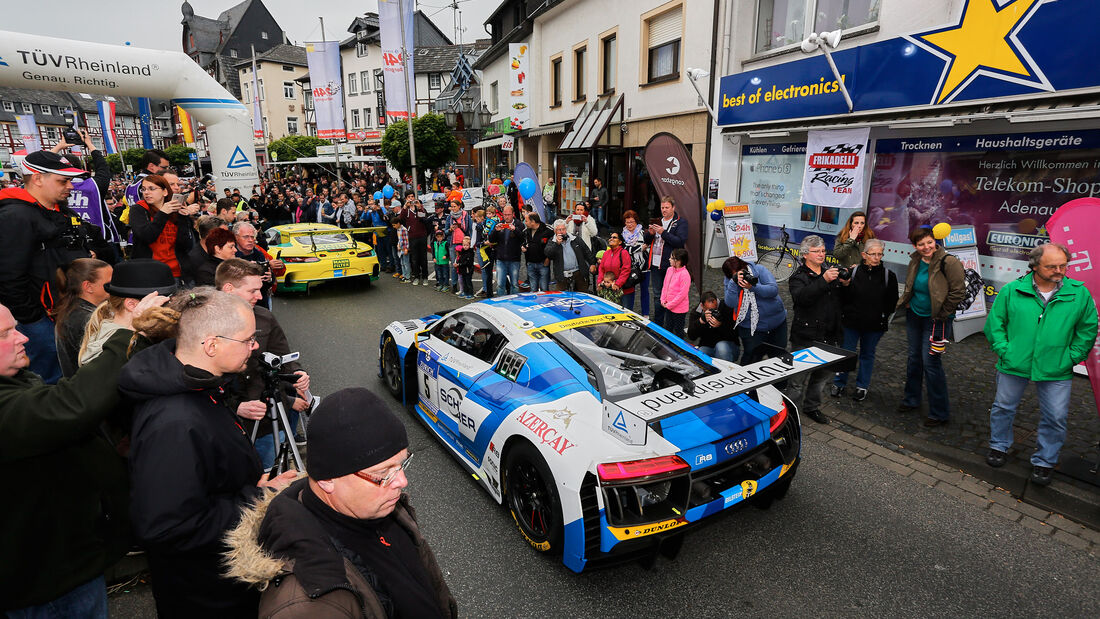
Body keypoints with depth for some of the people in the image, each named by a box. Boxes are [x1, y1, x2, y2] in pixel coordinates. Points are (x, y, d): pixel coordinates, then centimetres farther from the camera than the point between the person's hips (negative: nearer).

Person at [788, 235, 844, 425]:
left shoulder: (831, 273, 15)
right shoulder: (798, 277, -4)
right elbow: (801, 297, -25)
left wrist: (845, 285, -4)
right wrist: (824, 281, -33)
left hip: (828, 337, 6)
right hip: (806, 337, -6)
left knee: (823, 373, 14)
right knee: (801, 375, -4)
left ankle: (811, 406, 29)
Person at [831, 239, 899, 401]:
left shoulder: (889, 275, -2)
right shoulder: (853, 272, -6)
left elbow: (892, 301, 5)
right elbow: (843, 298, -3)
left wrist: (883, 316, -1)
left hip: (875, 325, 1)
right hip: (852, 321, -1)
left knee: (868, 354, 14)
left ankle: (862, 386, 29)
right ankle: (839, 383, 24)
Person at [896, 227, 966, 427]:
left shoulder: (948, 262, -18)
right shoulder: (915, 262, 3)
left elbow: (958, 292, -16)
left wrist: (942, 315, -13)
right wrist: (906, 303, 8)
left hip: (936, 320, -7)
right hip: (914, 315, 7)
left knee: (931, 362, -6)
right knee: (914, 358, 16)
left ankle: (939, 412, 7)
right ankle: (911, 399, 32)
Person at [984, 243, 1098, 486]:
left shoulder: (1079, 293, -3)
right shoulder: (1012, 291, -6)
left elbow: (1088, 329, 6)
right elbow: (995, 322, 1)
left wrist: (1071, 357, -1)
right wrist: (1003, 350, -7)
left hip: (1056, 372, 1)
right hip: (1014, 365, 0)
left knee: (1055, 418, 7)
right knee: (1003, 408, 13)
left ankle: (1044, 462, 26)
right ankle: (999, 446, 35)